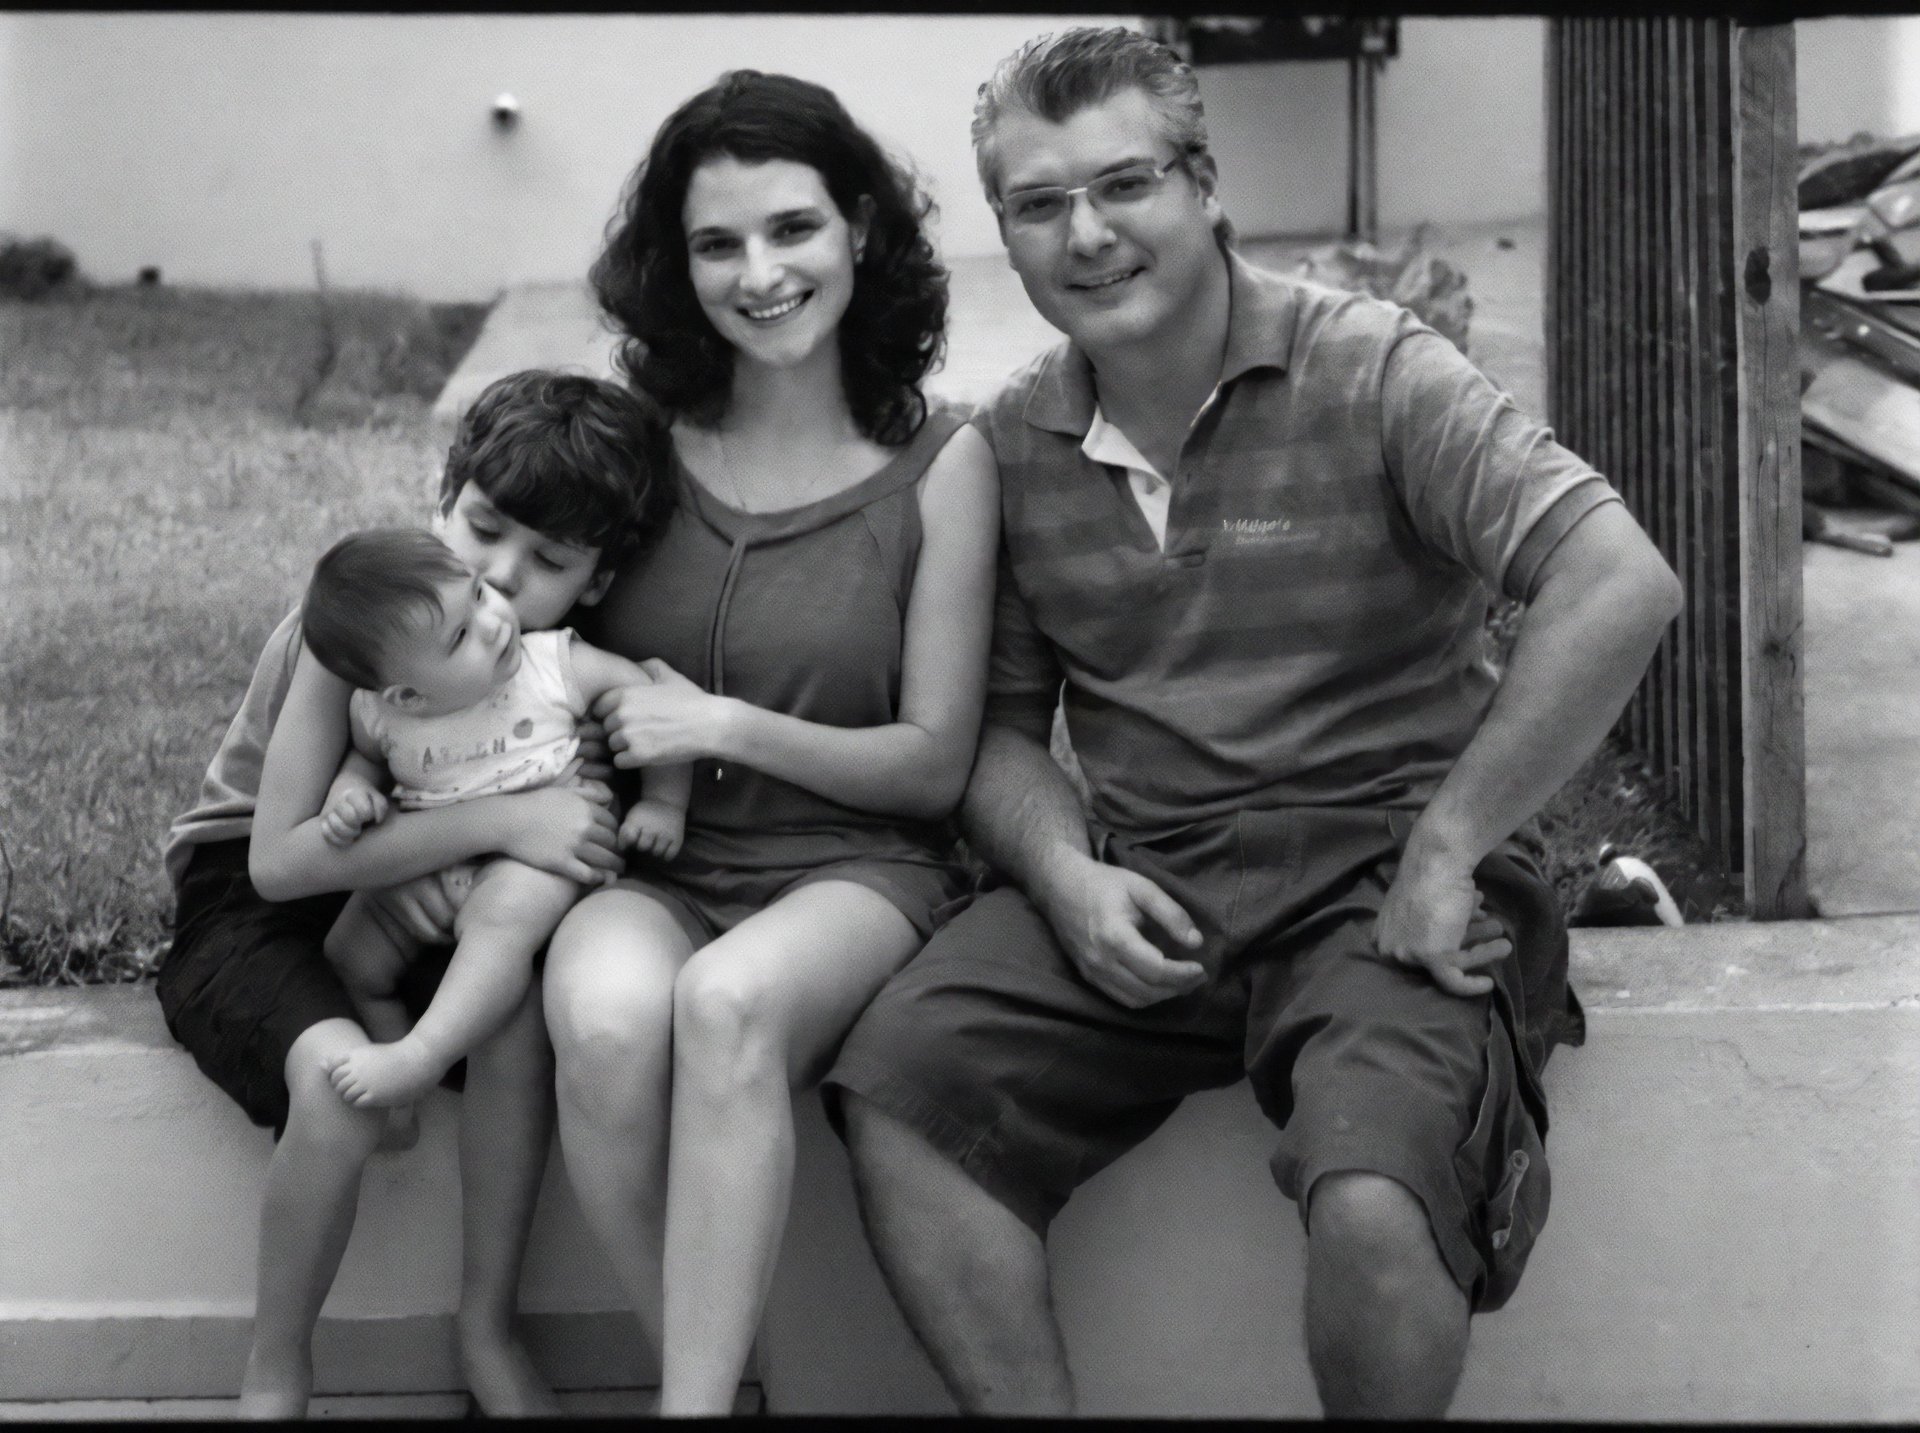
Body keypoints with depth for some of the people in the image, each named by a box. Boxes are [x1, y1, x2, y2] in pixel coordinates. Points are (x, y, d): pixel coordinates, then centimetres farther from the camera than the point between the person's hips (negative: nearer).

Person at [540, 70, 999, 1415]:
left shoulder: (939, 462, -1)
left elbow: (934, 762, 1)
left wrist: (728, 726, -11)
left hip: (854, 869, -2)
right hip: (646, 868, 2)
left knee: (728, 1002, -37)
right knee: (611, 1021, -34)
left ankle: (692, 1397, -30)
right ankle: (717, 1376, -14)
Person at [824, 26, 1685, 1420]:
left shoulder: (1370, 375, -7)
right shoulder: (1012, 447, 8)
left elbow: (1625, 587, -19)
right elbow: (1001, 727, 16)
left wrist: (1445, 857, -17)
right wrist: (1063, 874, -7)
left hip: (1372, 874, -4)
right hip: (1139, 887, 5)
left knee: (1371, 1201, -31)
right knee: (895, 1081, -20)